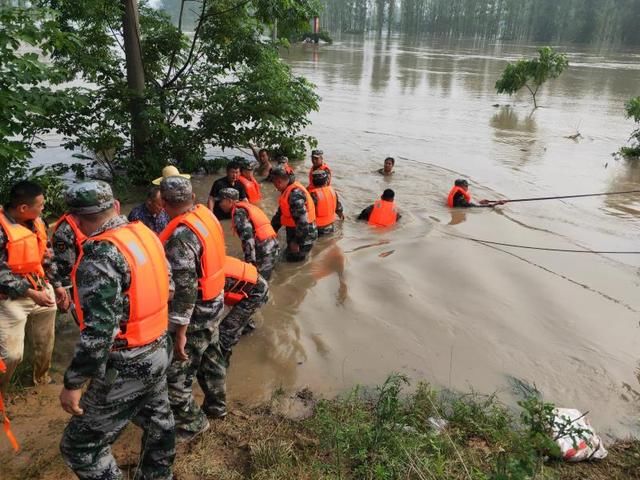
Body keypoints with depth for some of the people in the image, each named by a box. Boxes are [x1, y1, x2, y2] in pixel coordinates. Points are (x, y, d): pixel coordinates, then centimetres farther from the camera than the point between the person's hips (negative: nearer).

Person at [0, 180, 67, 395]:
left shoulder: (37, 222, 1)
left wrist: (57, 285, 14)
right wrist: (30, 293, -24)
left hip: (43, 291, 7)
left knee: (45, 345, 21)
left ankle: (41, 378, 47)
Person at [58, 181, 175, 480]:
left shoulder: (100, 254, -25)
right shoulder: (146, 234, -1)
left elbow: (99, 330, -28)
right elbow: (168, 287, 10)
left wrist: (73, 383, -18)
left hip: (125, 366, -8)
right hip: (158, 351, 9)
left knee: (80, 447, 9)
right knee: (157, 420, 27)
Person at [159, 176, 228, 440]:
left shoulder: (181, 236, -28)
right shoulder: (206, 214, -3)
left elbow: (185, 289, -27)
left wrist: (180, 333, -21)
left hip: (194, 314, -9)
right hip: (214, 304, 9)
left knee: (175, 373, 8)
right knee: (210, 357, 25)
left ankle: (192, 423, 25)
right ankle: (216, 405, 45)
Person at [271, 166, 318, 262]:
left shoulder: (295, 194, -27)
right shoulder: (288, 190, 6)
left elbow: (303, 221, -30)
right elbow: (280, 213, 15)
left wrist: (297, 242, -22)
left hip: (304, 235, -10)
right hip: (295, 232, 10)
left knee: (293, 260, 1)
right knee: (288, 256, 21)